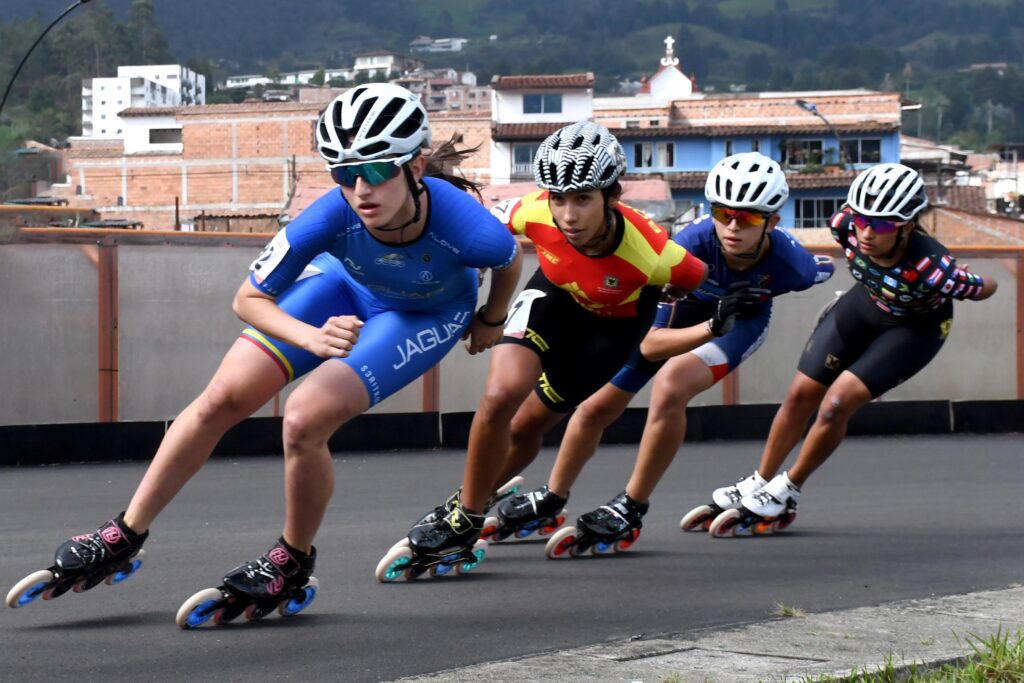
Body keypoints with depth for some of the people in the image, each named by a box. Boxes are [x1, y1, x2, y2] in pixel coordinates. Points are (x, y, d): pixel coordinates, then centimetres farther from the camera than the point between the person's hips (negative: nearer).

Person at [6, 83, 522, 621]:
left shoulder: (465, 226, -41)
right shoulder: (332, 216, -36)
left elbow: (510, 263, -14)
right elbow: (248, 299, -22)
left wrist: (491, 322, 3)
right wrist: (314, 338, -38)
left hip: (428, 315, -2)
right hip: (347, 284, 3)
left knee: (303, 420, -23)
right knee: (222, 398, -6)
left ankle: (291, 563, 5)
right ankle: (124, 537, 12)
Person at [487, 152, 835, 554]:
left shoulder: (790, 263, -37)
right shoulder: (690, 246, -38)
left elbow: (825, 269, -8)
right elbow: (650, 344, -33)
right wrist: (714, 326, -48)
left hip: (743, 319, -1)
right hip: (678, 312, 2)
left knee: (671, 384, -31)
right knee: (597, 407, 3)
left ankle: (630, 511, -14)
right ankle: (550, 500, 32)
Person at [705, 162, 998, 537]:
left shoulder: (931, 267, -42)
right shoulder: (847, 225, -30)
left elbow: (987, 287, -24)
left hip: (917, 327, -5)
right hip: (866, 301, 5)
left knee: (836, 403, -18)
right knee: (801, 395, 4)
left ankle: (785, 493, 4)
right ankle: (757, 487, 23)